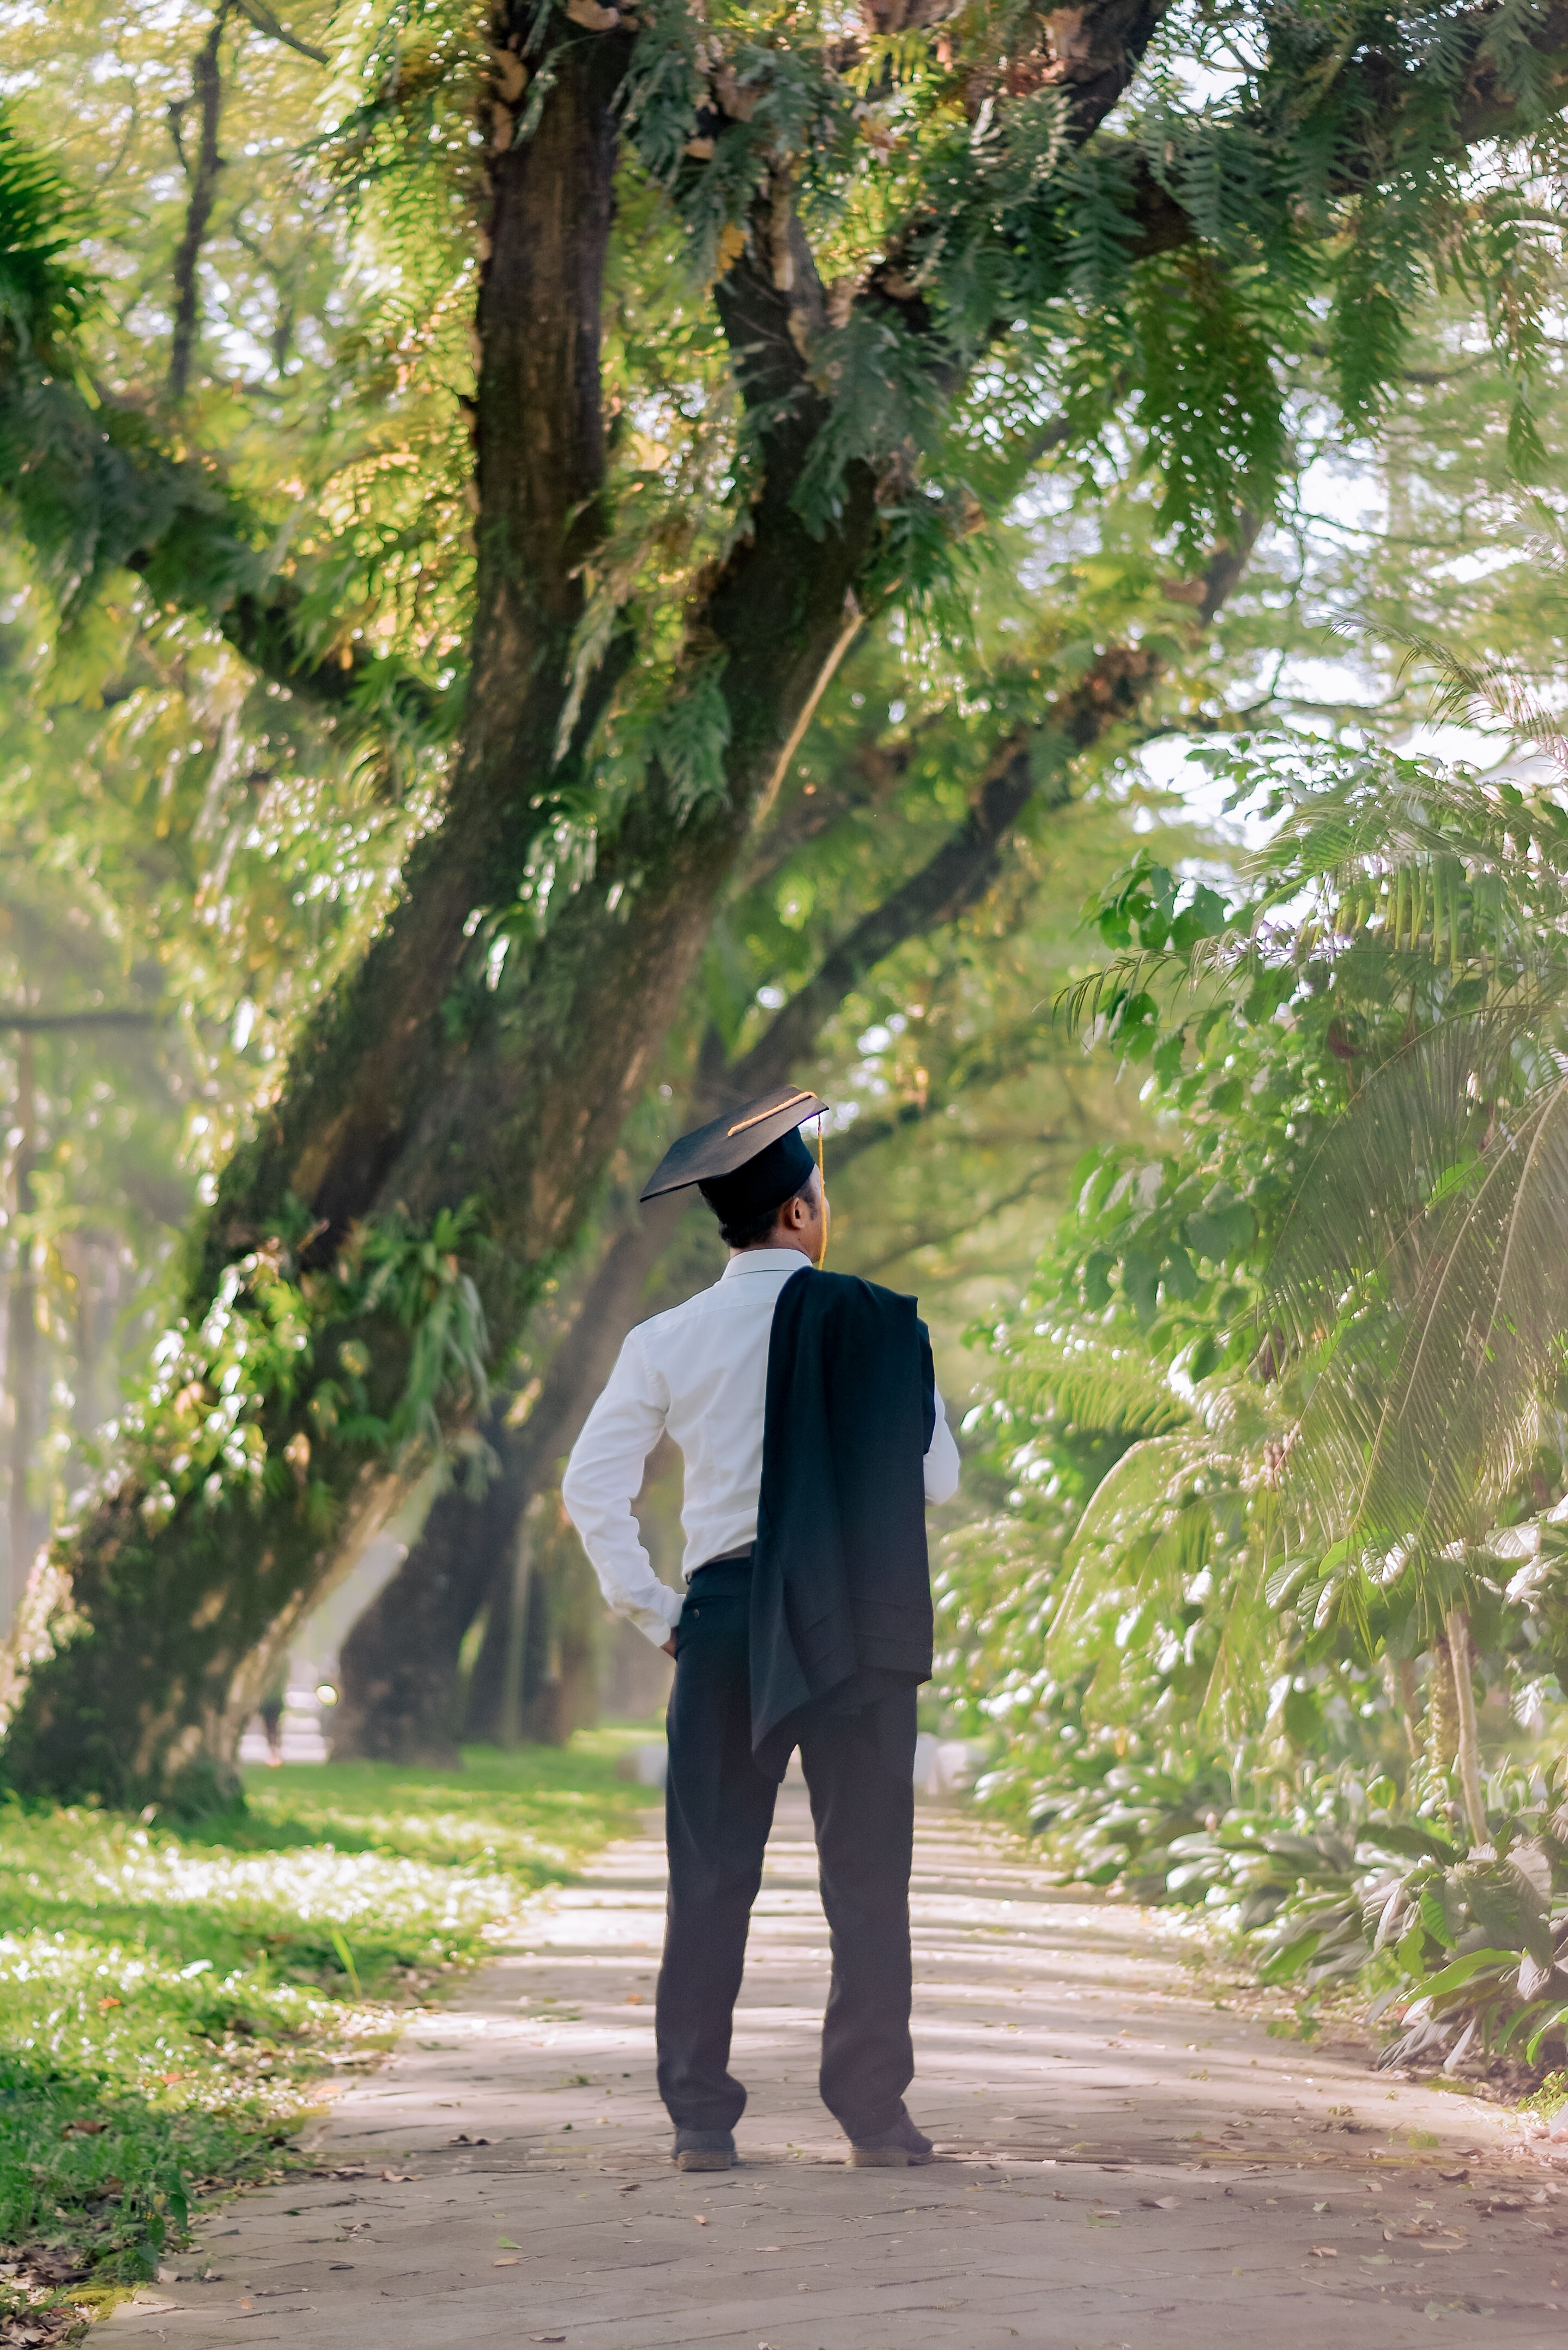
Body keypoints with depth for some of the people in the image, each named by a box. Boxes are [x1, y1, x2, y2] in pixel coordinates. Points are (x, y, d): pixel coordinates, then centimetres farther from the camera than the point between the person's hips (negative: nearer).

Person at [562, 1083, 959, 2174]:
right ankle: (874, 2114, 3)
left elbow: (591, 1489, 2)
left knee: (711, 1875, 5)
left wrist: (654, 1611, 9)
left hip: (724, 1615, 2)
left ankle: (702, 2116, 2)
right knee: (868, 1876, 4)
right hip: (858, 1622, -2)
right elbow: (938, 1479, -1)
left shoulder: (666, 1342, 3)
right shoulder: (878, 1323, -4)